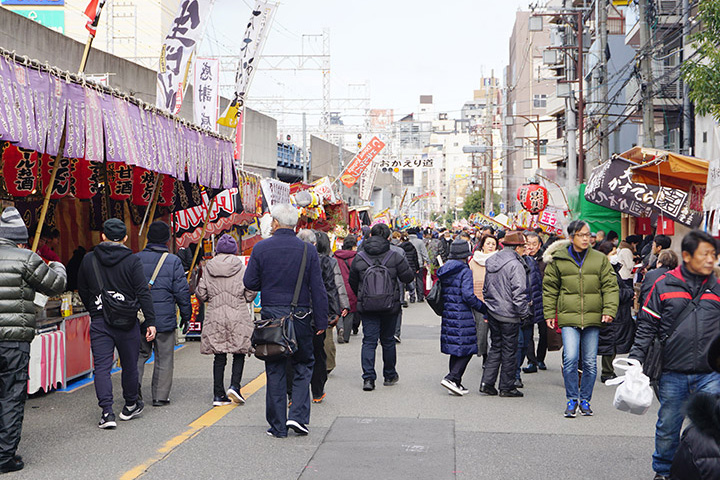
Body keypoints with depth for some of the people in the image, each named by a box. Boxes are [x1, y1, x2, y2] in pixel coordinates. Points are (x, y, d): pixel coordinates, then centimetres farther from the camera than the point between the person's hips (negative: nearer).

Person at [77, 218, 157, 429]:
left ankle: (107, 412, -11)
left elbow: (82, 291, 14)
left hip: (99, 322, 1)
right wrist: (150, 322, -6)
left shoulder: (88, 260, 4)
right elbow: (143, 293, -9)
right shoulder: (132, 261, -5)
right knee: (129, 364, 14)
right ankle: (130, 406, 28)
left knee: (102, 366, 0)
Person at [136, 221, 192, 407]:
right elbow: (182, 292, -6)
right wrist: (186, 315, 6)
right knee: (164, 358, 6)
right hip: (165, 318, -3)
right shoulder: (173, 261, -7)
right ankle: (160, 396, 9)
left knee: (140, 353, 17)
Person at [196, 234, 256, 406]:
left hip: (215, 317, 2)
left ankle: (218, 395, 5)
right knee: (239, 353, 10)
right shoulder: (240, 266, -4)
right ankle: (234, 386, -6)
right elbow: (250, 293, -3)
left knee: (219, 356, 6)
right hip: (238, 317, -2)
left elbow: (201, 294, 2)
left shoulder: (208, 267, 1)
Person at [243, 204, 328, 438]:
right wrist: (321, 322, 3)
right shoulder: (308, 251, -2)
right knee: (303, 365, 15)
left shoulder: (261, 248, -4)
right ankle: (298, 416, 1)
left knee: (275, 370, 8)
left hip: (271, 315, 0)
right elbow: (318, 290, -2)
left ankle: (278, 425, 10)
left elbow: (249, 282, -1)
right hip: (300, 318, 0)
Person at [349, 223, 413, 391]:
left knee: (369, 341, 2)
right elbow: (408, 277, -3)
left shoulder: (359, 258, -2)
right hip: (390, 306, 0)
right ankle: (390, 376, 25)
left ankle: (368, 378, -10)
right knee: (388, 341, 14)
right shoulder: (395, 257, -7)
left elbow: (352, 282, 7)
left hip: (366, 306, 0)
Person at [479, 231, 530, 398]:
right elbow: (519, 292, -20)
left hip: (493, 313, 7)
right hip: (509, 315, -7)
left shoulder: (491, 262, 9)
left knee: (495, 347, 16)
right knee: (509, 350, 4)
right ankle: (507, 387, 12)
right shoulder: (515, 265, -18)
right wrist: (524, 313, -10)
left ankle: (487, 383, 13)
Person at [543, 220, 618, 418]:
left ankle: (585, 400, 23)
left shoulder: (600, 259, 7)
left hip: (592, 319, 2)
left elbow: (610, 286, 5)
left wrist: (609, 310, -7)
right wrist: (549, 313, 4)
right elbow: (550, 289, 10)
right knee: (570, 359, -14)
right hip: (568, 318, -2)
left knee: (590, 363, 6)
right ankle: (572, 399, 3)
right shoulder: (558, 260, 4)